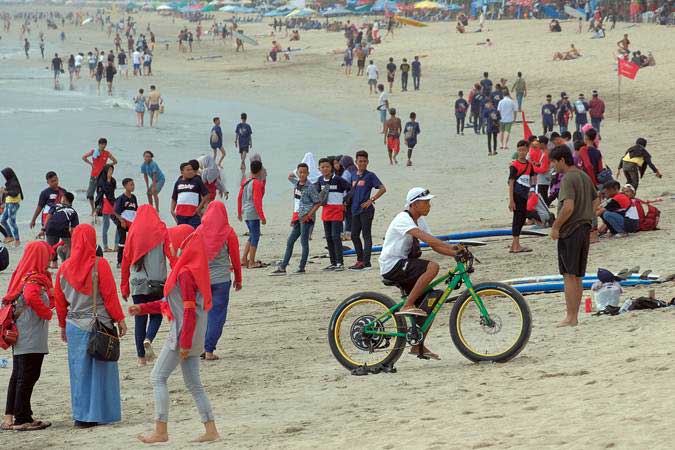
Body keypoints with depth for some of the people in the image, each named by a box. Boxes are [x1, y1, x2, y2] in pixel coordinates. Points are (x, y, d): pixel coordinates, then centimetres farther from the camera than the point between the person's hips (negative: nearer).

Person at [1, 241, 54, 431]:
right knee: (28, 376, -5)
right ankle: (22, 419, -2)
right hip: (32, 338, -10)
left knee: (18, 375, 14)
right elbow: (31, 297, -35)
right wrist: (47, 313, -21)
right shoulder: (34, 280, -16)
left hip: (20, 338, 10)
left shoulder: (22, 276, 13)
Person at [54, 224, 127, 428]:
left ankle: (81, 416, 10)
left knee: (79, 371, 9)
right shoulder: (99, 265, -10)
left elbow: (59, 300, 8)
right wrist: (120, 319, 2)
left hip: (74, 325, 3)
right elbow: (110, 295, -8)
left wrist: (63, 325, 20)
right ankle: (100, 414, 8)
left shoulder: (65, 268, 2)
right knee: (101, 370, 6)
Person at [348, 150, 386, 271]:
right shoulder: (354, 176, 13)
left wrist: (371, 200, -16)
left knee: (366, 235, -6)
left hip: (366, 210, -7)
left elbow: (383, 189, -12)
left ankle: (366, 262, -8)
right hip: (355, 210, 7)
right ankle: (360, 260, 20)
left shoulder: (370, 175, -5)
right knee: (354, 235, 11)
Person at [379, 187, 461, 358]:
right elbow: (422, 236, -32)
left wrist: (456, 253, -10)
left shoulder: (420, 221, 13)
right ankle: (407, 306, -26)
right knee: (432, 267, -29)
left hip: (405, 265, 9)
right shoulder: (403, 219, -16)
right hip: (392, 266, -9)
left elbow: (434, 245, 7)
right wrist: (451, 246, -39)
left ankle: (418, 345, 13)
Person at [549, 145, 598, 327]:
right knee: (578, 277, 12)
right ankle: (574, 316, 15)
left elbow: (568, 207, -25)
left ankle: (570, 317, -5)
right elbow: (596, 202, 19)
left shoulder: (567, 179, -15)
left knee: (569, 276, -5)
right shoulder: (585, 177, 12)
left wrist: (555, 227, -15)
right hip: (585, 229, 9)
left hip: (570, 231, -9)